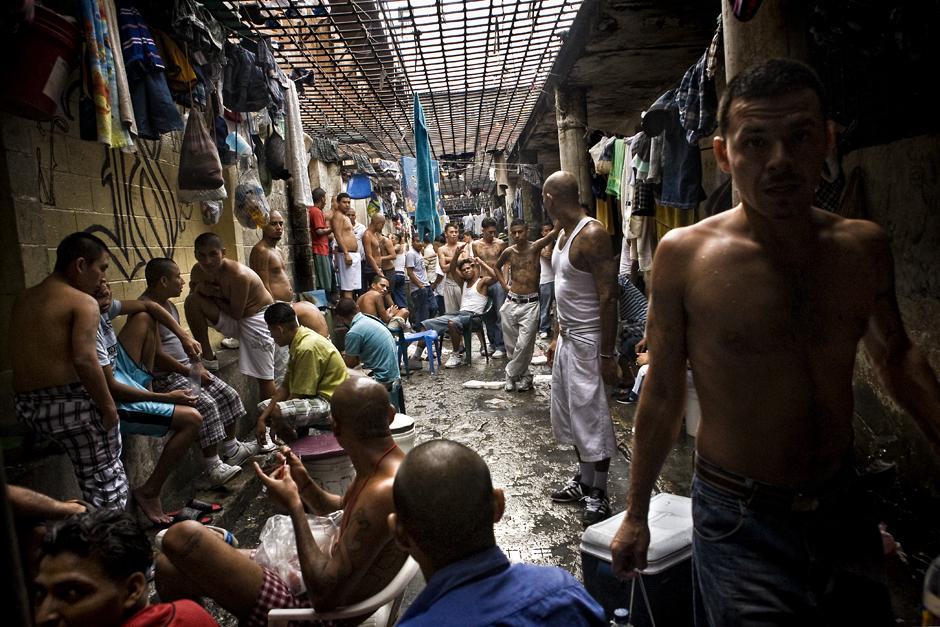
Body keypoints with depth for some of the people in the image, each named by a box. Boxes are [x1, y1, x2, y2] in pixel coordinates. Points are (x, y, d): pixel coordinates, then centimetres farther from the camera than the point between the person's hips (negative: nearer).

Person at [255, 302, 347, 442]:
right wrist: (263, 417, -1)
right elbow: (286, 386, 7)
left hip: (329, 403, -11)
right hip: (316, 398, 11)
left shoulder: (307, 348, -24)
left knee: (277, 412, -31)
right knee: (263, 406, 15)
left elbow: (299, 395, -21)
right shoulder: (298, 342, 6)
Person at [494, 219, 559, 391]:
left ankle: (511, 374, 10)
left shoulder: (536, 247, -6)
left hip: (530, 304, -4)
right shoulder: (508, 252, 3)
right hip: (511, 302, 4)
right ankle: (524, 375, 23)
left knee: (524, 344, -9)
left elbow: (554, 232, -22)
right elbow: (497, 267, 23)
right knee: (511, 344, 7)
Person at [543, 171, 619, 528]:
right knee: (570, 414, 16)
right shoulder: (563, 234, 11)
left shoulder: (592, 235, -18)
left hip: (588, 340, -9)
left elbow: (608, 298, -21)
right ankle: (584, 481, 32)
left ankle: (599, 495, 17)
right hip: (567, 338, 9)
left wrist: (607, 354, -21)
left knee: (592, 417, 1)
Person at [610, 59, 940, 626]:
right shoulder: (685, 254, -15)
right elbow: (663, 392, -8)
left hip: (844, 505, 5)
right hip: (740, 521, -4)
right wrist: (636, 513, 0)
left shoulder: (865, 246, -3)